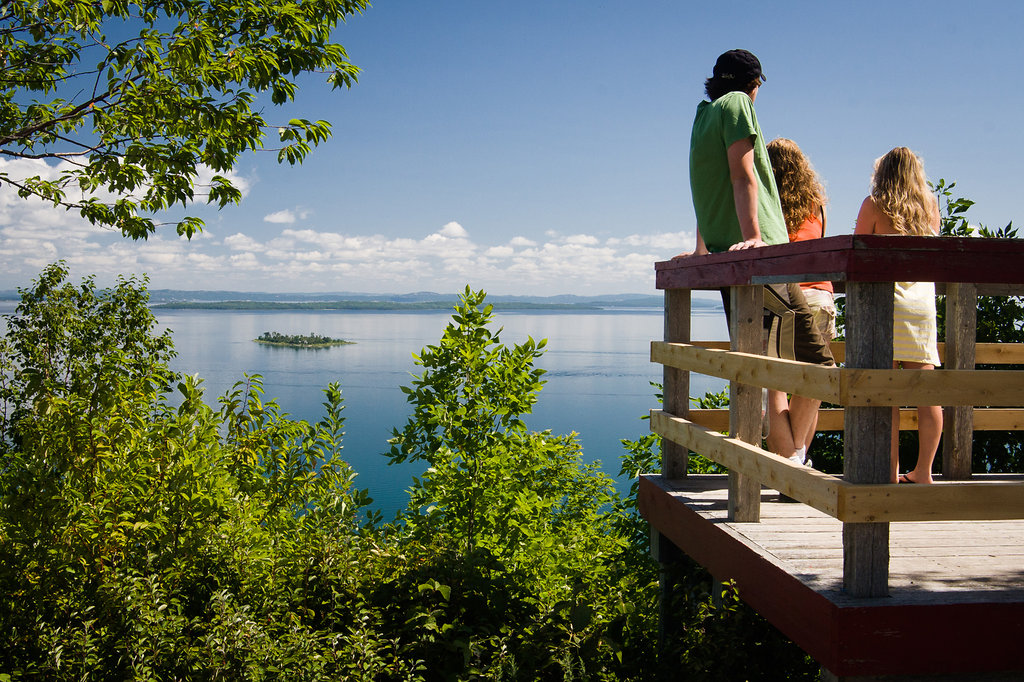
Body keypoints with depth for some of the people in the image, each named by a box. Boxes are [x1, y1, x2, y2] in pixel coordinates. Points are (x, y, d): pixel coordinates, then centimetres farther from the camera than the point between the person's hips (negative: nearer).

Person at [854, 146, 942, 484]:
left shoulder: (875, 205, 1)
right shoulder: (930, 205, 12)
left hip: (886, 297, -4)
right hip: (924, 300, 4)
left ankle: (891, 472, -4)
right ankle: (923, 471, 8)